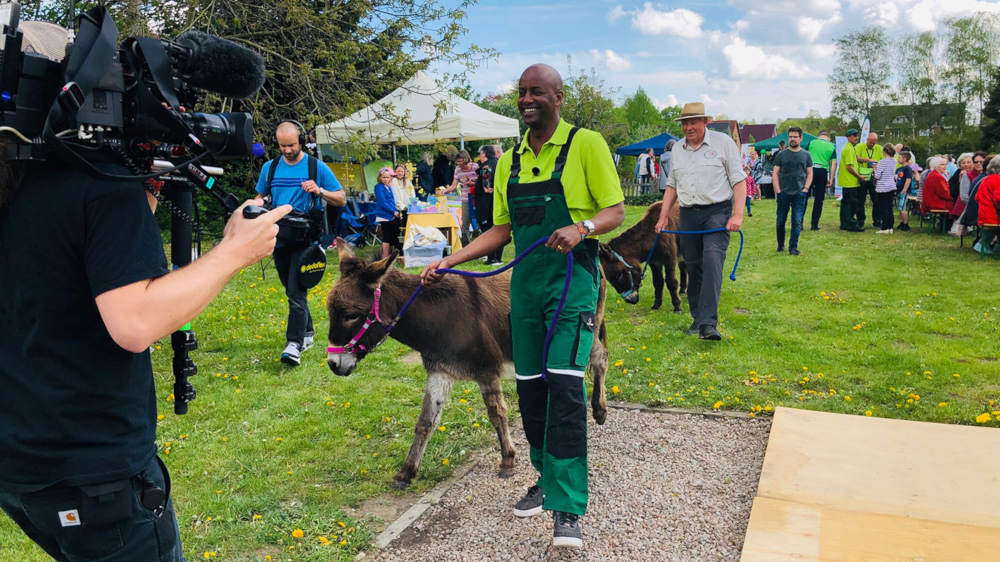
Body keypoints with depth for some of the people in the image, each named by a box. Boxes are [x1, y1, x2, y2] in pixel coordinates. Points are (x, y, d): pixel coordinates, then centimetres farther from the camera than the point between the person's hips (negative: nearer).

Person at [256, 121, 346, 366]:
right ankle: (307, 332, 31)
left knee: (297, 292, -12)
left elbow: (341, 200, 0)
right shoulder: (269, 168, 8)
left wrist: (320, 191, -18)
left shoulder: (317, 167, -2)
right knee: (292, 291, 15)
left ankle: (294, 344, -12)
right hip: (279, 238, 5)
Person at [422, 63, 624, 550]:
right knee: (529, 387, 9)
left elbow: (615, 211, -4)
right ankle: (547, 479, 29)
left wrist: (581, 228, -25)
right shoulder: (509, 161, 13)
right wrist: (449, 261, 9)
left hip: (572, 278, -5)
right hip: (525, 282, 6)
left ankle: (567, 509, -7)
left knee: (564, 384, -14)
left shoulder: (586, 144, -3)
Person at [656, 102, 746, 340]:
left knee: (712, 261, -20)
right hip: (688, 214, 5)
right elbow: (672, 185, 20)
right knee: (693, 267, 6)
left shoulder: (723, 142, 0)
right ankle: (698, 318, 16)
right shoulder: (677, 149, 14)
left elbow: (738, 180, -3)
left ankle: (709, 323, -26)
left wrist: (737, 214, -13)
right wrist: (664, 216, 12)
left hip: (717, 211, -5)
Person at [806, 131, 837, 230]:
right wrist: (831, 179, 3)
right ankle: (814, 224, 7)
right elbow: (834, 163, 3)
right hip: (823, 172, 1)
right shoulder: (832, 147, 11)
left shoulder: (812, 142, 8)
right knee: (819, 199, 8)